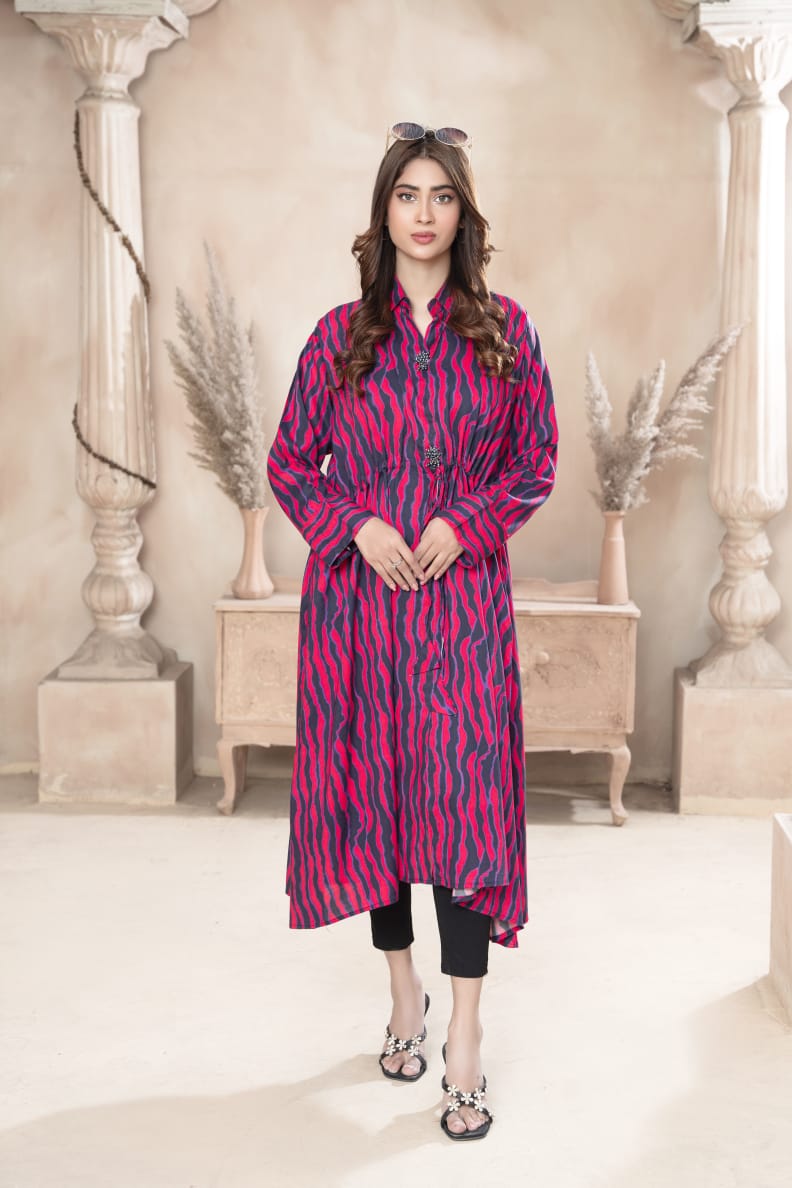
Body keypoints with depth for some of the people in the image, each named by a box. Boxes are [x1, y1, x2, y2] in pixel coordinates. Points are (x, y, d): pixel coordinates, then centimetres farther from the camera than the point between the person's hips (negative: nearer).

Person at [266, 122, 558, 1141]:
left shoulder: (505, 330, 5)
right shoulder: (339, 334, 5)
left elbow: (537, 463, 7)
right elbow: (288, 465, 8)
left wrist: (464, 522, -9)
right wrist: (357, 524, -9)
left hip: (463, 592, -1)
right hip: (357, 593, 2)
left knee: (466, 794, -7)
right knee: (369, 782, 7)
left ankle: (464, 1039, 0)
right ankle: (404, 995, 27)